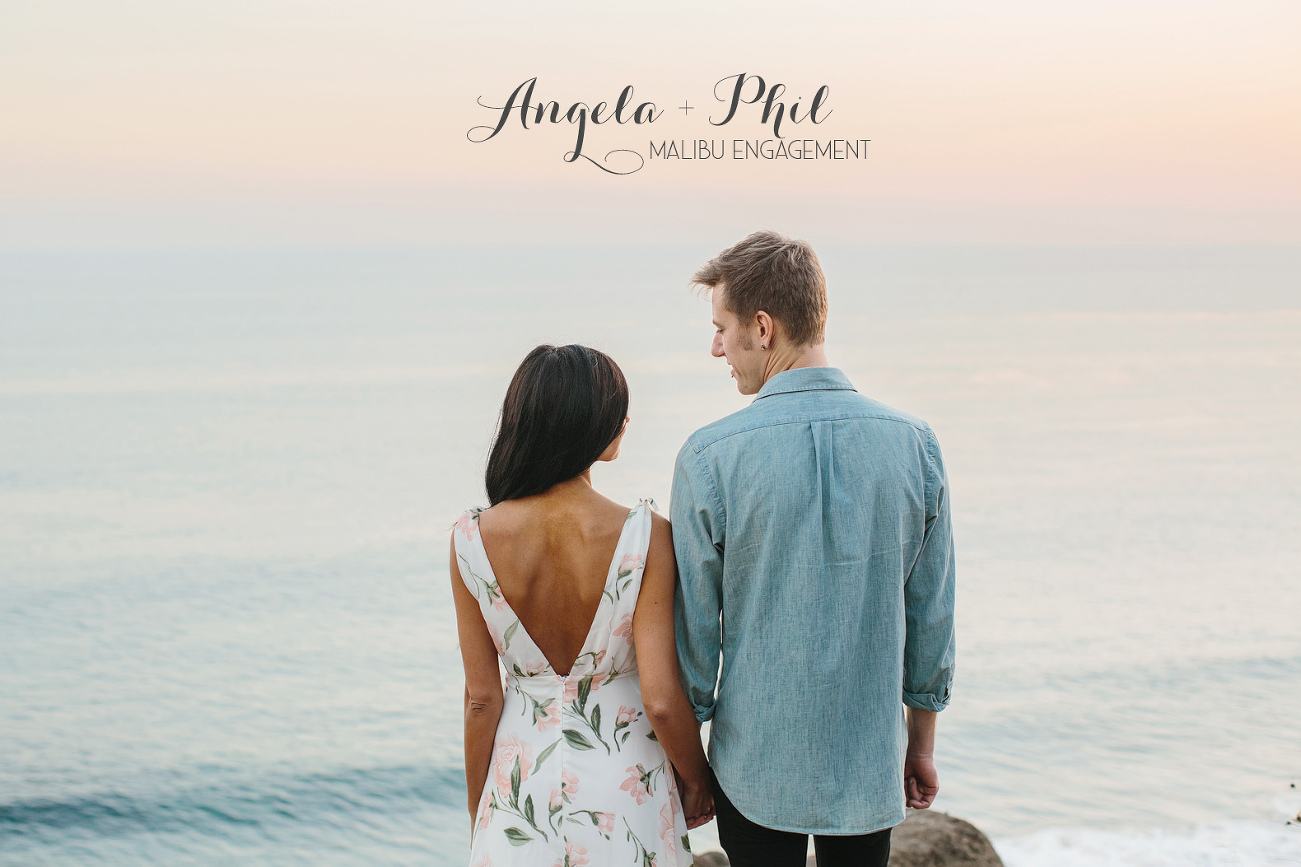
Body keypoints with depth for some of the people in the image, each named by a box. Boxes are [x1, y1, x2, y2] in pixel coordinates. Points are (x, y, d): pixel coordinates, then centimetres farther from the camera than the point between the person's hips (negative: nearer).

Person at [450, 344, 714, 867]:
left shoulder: (473, 539, -13)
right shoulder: (644, 537, -20)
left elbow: (481, 698, -6)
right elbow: (661, 701, -18)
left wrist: (478, 818, 6)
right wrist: (697, 781, 1)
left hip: (521, 779, 2)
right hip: (623, 787, -1)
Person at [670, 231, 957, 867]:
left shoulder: (709, 457, -15)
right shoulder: (913, 443, -5)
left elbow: (694, 627, -7)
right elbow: (931, 617, 2)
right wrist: (922, 743, 15)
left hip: (756, 771, -2)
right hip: (872, 766, 3)